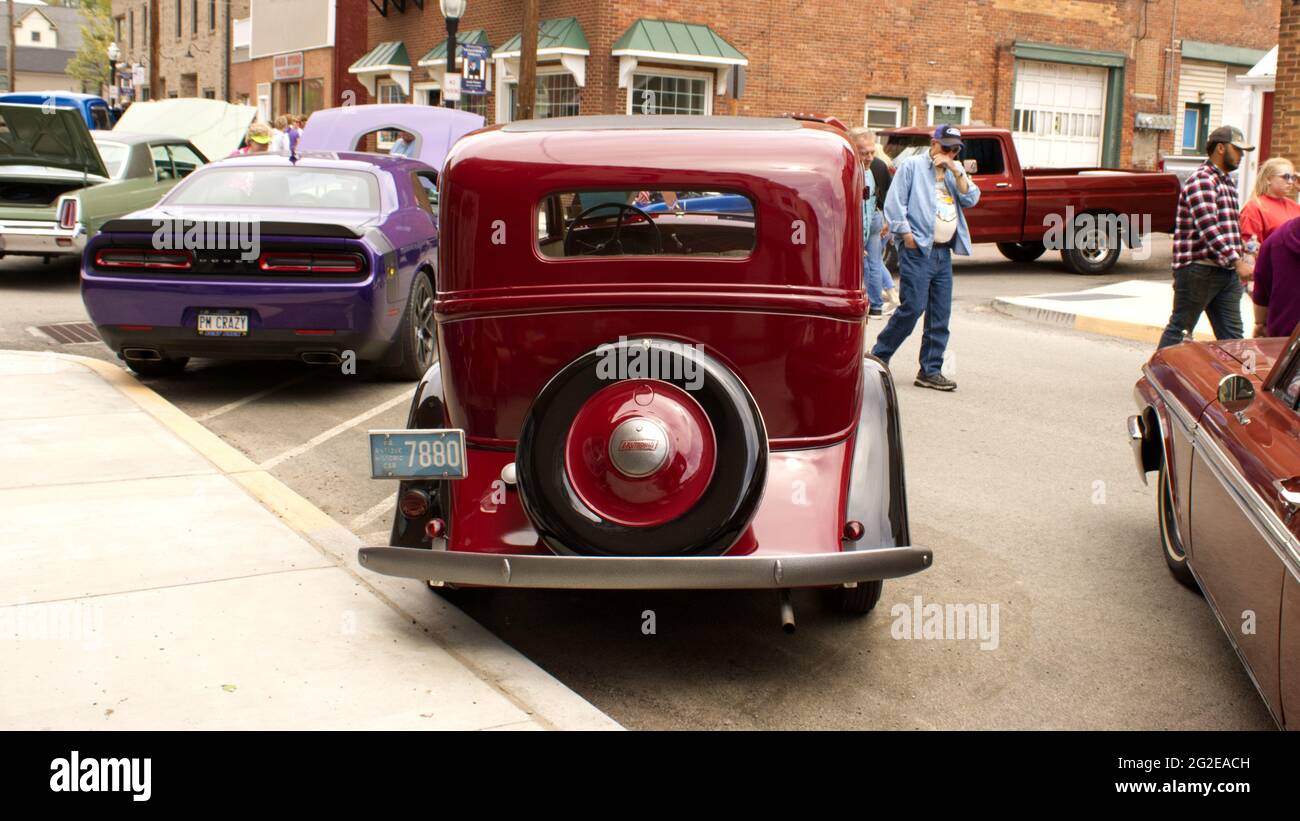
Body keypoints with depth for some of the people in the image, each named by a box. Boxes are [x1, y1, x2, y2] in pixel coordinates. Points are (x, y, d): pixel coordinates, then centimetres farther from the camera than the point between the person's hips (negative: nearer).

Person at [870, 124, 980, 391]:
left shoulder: (957, 171, 17)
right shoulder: (912, 166, 0)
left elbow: (971, 199, 5)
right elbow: (894, 202, -6)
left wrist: (956, 172, -5)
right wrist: (905, 233, -13)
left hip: (944, 252, 6)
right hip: (917, 250, -6)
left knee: (940, 314, 5)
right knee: (913, 307, -11)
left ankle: (930, 371, 11)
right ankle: (878, 357, 3)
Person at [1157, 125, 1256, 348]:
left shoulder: (1226, 182, 20)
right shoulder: (1202, 180, -12)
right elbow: (1208, 228, -23)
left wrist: (1243, 254, 17)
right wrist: (1237, 261, -27)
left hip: (1227, 272, 9)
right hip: (1199, 269, -9)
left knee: (1231, 336, 5)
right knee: (1180, 329, 0)